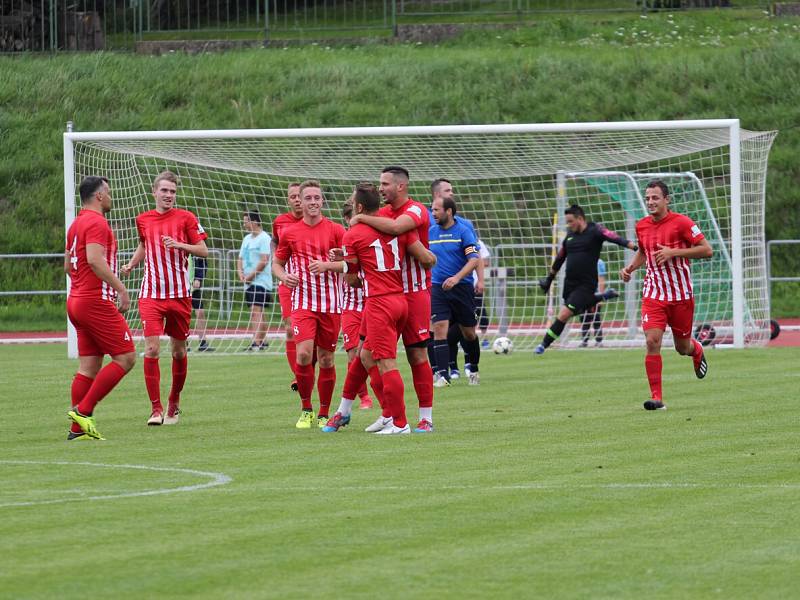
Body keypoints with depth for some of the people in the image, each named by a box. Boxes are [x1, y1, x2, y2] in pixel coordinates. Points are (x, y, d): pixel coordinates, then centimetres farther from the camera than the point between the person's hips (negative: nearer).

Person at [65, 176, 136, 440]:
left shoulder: (76, 224, 18)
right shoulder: (96, 222, -11)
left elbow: (68, 265, 23)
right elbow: (95, 260, -24)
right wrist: (121, 289, -21)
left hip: (76, 301, 10)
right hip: (97, 302, -10)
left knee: (89, 367, 8)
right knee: (126, 358, -6)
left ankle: (78, 429, 4)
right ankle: (83, 411, -10)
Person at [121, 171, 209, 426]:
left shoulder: (185, 218, -1)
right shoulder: (143, 220, 7)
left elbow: (203, 251, -2)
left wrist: (179, 244, -18)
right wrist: (131, 264, 9)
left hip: (180, 294, -1)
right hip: (151, 294, 1)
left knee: (178, 352, 8)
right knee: (152, 349, -12)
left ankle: (174, 404, 26)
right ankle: (156, 409, -9)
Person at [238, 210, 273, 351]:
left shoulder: (264, 238, -9)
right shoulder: (247, 239, 17)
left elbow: (264, 261, -16)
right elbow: (241, 259, 19)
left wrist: (251, 275, -14)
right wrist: (240, 273, 1)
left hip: (260, 281, -9)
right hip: (249, 282, 9)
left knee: (256, 311, -17)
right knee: (258, 312, 11)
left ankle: (256, 342, -24)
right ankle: (263, 341, 17)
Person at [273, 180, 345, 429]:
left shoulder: (336, 230, 2)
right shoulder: (289, 232, 6)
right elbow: (277, 263, 16)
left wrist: (327, 265, -17)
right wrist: (284, 276, -6)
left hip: (330, 303, 0)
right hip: (302, 302, 0)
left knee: (326, 359, 4)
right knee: (304, 353, -16)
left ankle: (324, 414, 16)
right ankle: (306, 409, 0)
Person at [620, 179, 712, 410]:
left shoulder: (681, 222, -11)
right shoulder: (641, 226, 4)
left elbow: (707, 250, -13)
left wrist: (673, 252, -22)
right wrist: (630, 267, 4)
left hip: (681, 295, -3)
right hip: (653, 294, 3)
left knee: (682, 347, 10)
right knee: (652, 341, -16)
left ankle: (697, 350, 50)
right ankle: (656, 397, -14)